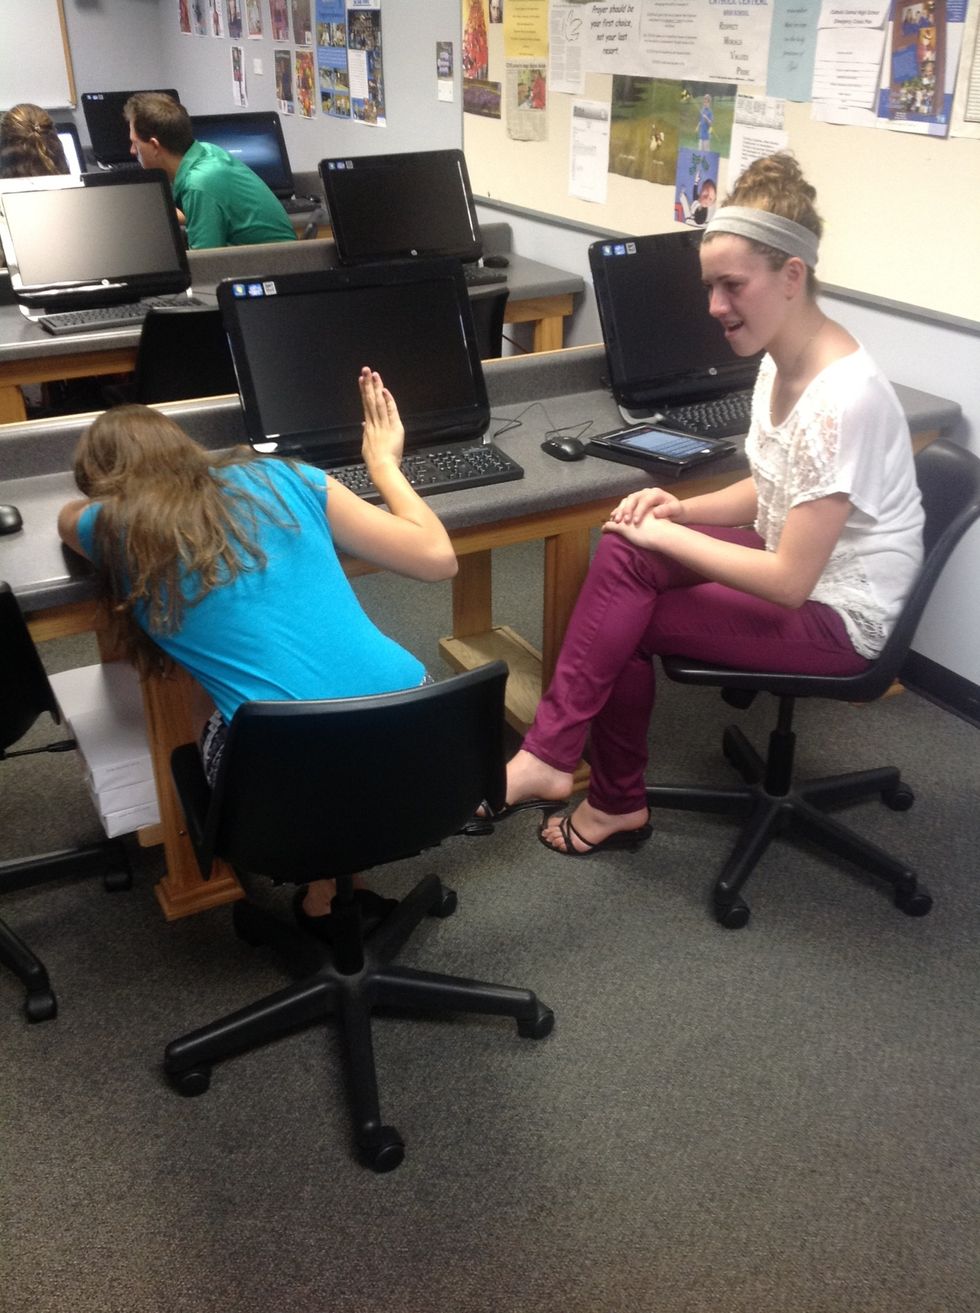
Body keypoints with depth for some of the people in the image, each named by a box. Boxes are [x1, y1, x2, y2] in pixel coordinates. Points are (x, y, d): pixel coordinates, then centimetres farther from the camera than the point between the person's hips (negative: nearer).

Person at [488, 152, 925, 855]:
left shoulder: (842, 400, -27)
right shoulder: (782, 363, 1)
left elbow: (789, 581, -26)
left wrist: (666, 535, -19)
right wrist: (682, 511, -4)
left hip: (837, 617, -8)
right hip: (798, 566, 8)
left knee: (622, 620, -15)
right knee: (622, 553, -11)